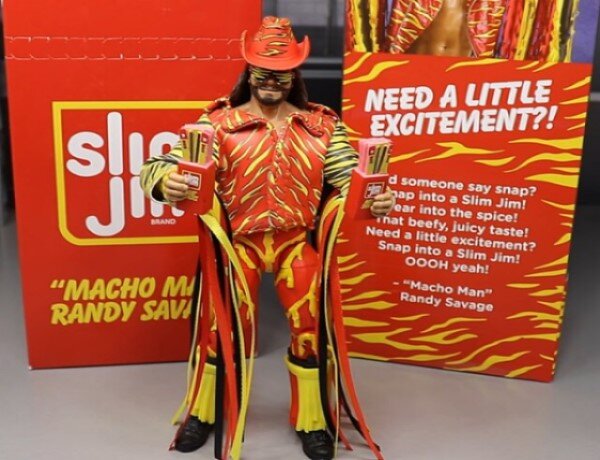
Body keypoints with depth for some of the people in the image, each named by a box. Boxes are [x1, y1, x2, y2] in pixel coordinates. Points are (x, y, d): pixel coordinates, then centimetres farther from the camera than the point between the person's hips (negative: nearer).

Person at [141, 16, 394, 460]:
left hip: (298, 244, 1)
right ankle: (204, 413, 34)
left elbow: (349, 178, -6)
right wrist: (166, 181, -37)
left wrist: (373, 200, -28)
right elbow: (166, 166, -13)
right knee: (225, 328, 10)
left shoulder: (322, 125, 2)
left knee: (310, 329, 7)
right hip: (238, 244, -1)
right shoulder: (219, 121, -4)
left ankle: (312, 422, 29)